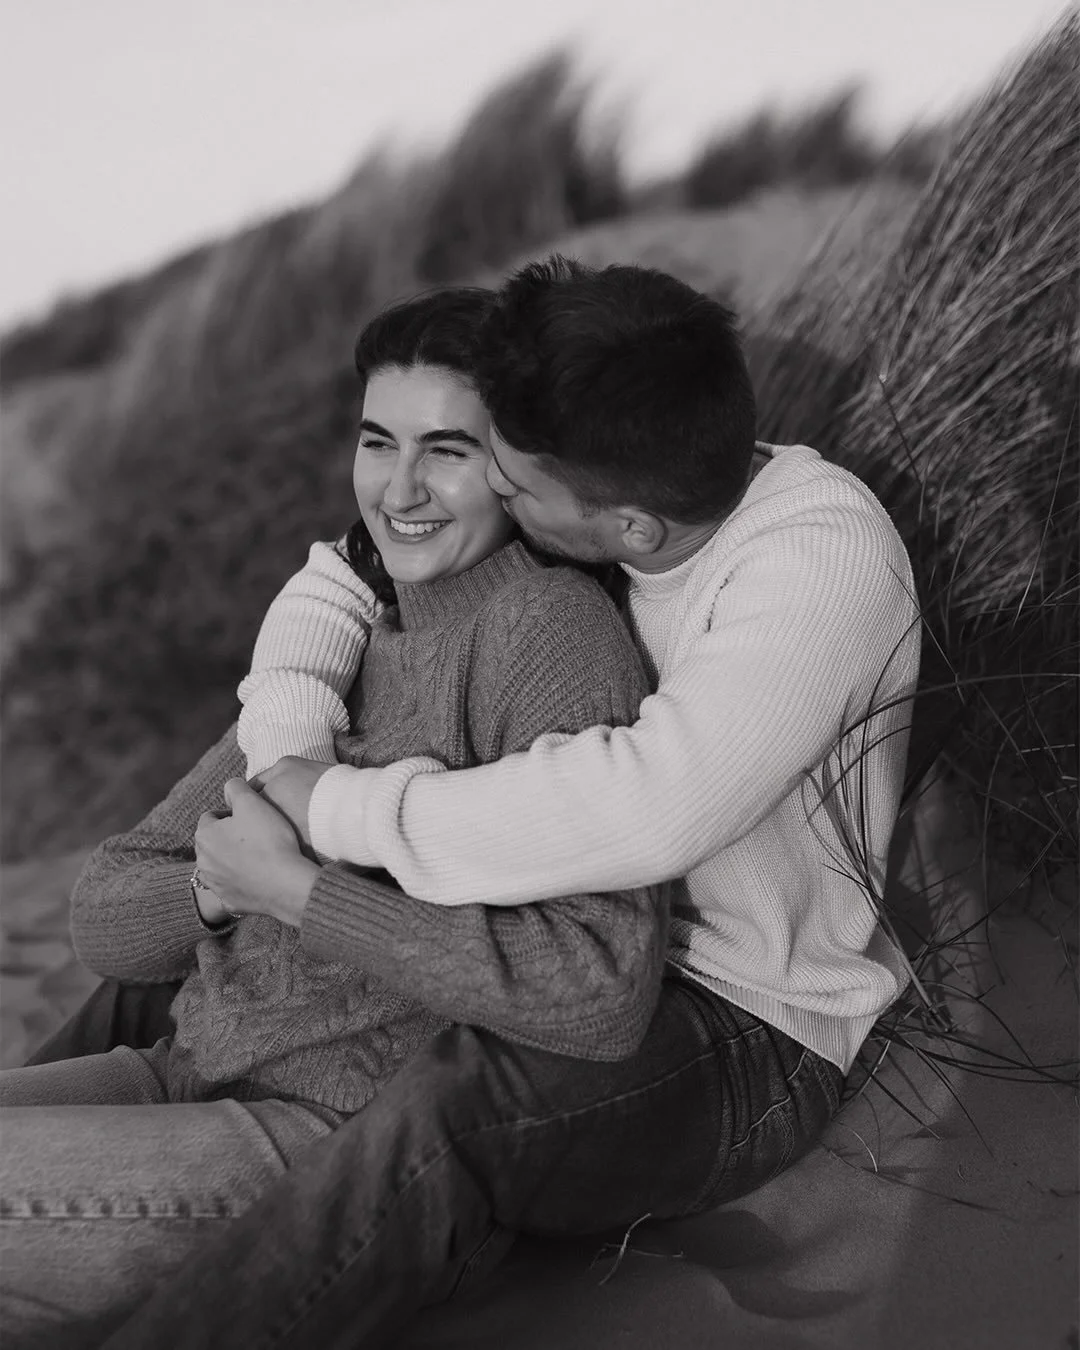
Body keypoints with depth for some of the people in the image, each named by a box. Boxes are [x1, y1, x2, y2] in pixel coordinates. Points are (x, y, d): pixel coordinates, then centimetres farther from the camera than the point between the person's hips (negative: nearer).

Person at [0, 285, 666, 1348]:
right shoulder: (339, 635, 13)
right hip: (187, 1078, 8)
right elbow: (102, 919, 12)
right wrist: (218, 886, -12)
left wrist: (294, 888, -19)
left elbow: (605, 997, -25)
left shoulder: (547, 624, -11)